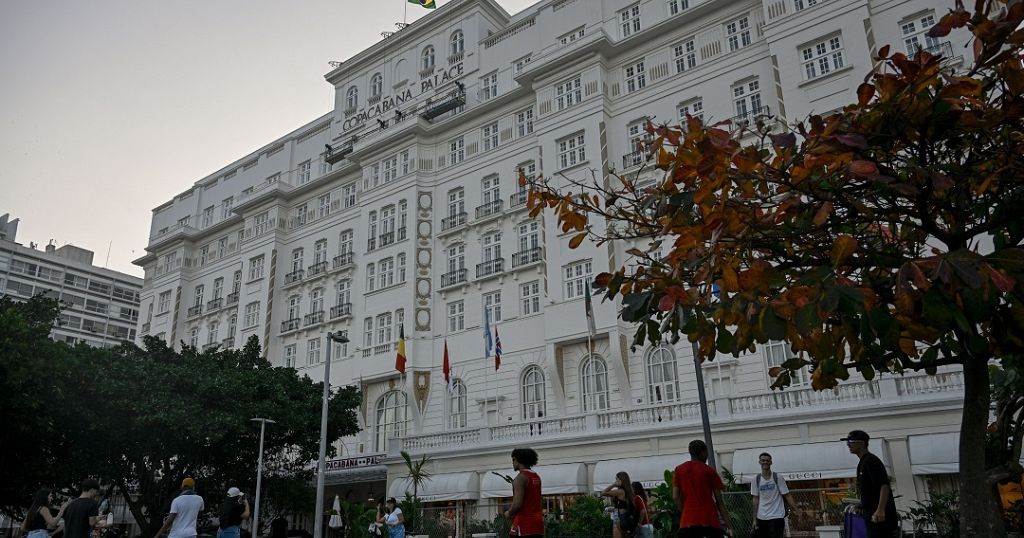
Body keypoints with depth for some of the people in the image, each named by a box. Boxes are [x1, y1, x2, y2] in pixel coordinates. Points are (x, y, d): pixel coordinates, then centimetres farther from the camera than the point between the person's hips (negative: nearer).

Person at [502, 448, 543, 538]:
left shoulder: (521, 477, -12)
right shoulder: (536, 477, 14)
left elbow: (517, 504, -19)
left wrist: (509, 513, -1)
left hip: (524, 522, -8)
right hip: (537, 520, 8)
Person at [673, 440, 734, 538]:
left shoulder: (679, 470, 7)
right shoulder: (709, 471, 3)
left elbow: (675, 497, 1)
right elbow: (719, 500, 3)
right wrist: (728, 524, 7)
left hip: (688, 520, 1)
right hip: (710, 520, -1)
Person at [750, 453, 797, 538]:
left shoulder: (778, 478, -4)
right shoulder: (756, 480, 3)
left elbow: (787, 496, -3)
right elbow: (756, 499, 6)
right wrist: (754, 519, 2)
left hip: (776, 517, -3)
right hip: (761, 518, 3)